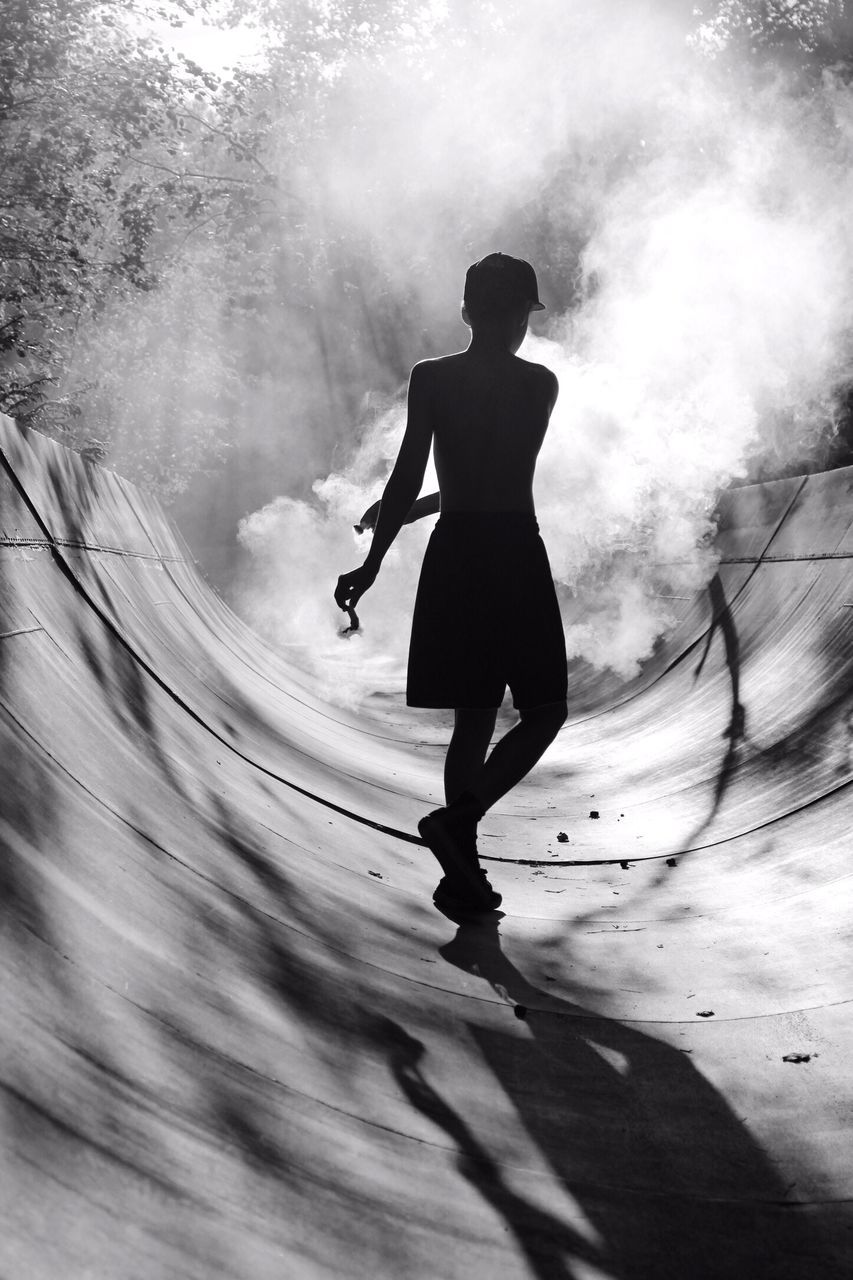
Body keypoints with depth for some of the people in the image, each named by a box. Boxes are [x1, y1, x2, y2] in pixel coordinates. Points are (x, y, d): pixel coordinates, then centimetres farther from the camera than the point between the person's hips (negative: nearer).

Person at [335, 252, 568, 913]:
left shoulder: (430, 377, 1)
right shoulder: (539, 383, 0)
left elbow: (409, 478, -4)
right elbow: (507, 477, 8)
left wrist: (373, 562, 2)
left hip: (454, 553, 3)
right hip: (516, 552, -3)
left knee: (474, 715, 11)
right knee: (545, 710, 8)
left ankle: (463, 872, 11)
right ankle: (458, 819, -12)